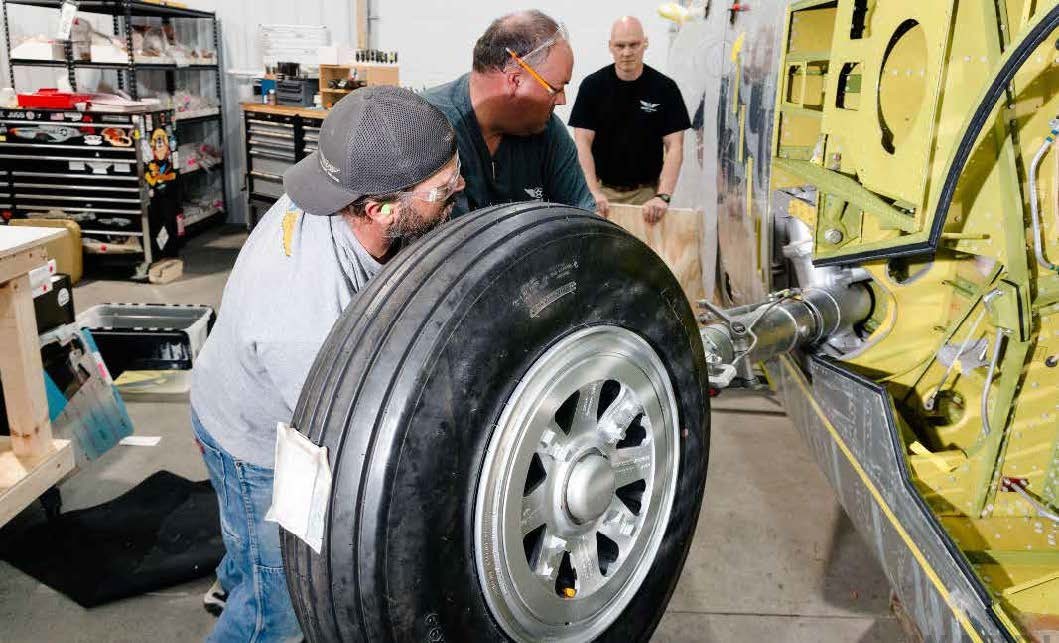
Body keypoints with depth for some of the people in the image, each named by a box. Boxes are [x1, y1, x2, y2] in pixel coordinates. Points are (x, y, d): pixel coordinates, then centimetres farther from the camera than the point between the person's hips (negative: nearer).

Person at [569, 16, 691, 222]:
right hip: (604, 189, 0)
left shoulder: (665, 88, -3)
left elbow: (674, 147, -6)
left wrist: (662, 196, -20)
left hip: (646, 191, 0)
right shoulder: (592, 86, -3)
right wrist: (594, 192, -20)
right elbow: (583, 143, -6)